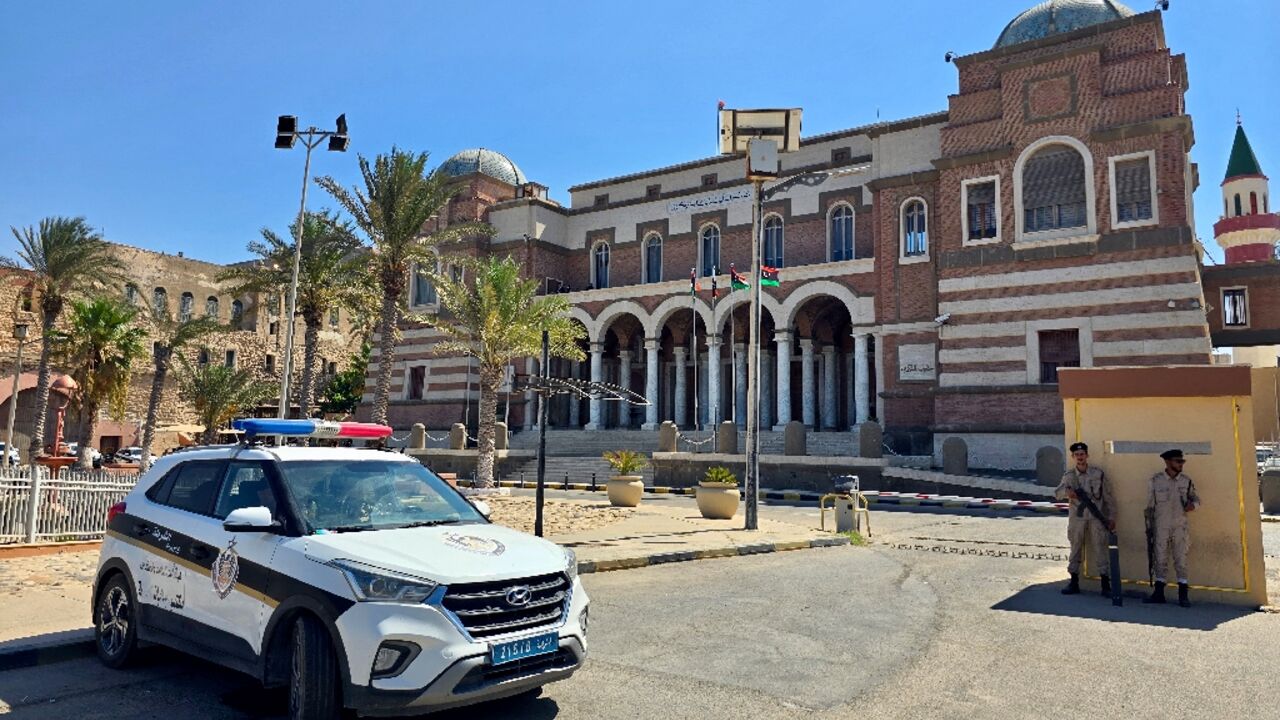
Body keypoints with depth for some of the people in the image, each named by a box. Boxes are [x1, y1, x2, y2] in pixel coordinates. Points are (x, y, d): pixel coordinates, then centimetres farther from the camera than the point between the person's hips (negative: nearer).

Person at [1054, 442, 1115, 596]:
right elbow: (1057, 493, -11)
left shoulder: (1098, 474, 1)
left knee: (1100, 549, -2)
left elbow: (1108, 497, 5)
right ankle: (1074, 583, 17)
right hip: (1077, 518, 1)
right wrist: (1066, 491, -34)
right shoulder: (1069, 476, 2)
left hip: (1097, 517, -1)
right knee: (1075, 549, 8)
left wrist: (1111, 517, 2)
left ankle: (1106, 584, 5)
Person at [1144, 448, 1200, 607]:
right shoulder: (1156, 480, -3)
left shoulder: (1186, 481, 2)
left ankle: (1183, 595, 8)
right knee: (1160, 559, 5)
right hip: (1161, 526, -1)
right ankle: (1158, 593, 14)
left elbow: (1196, 498, 11)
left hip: (1180, 526, 1)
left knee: (1181, 559, 1)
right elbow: (1150, 505, 2)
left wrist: (1193, 504, -13)